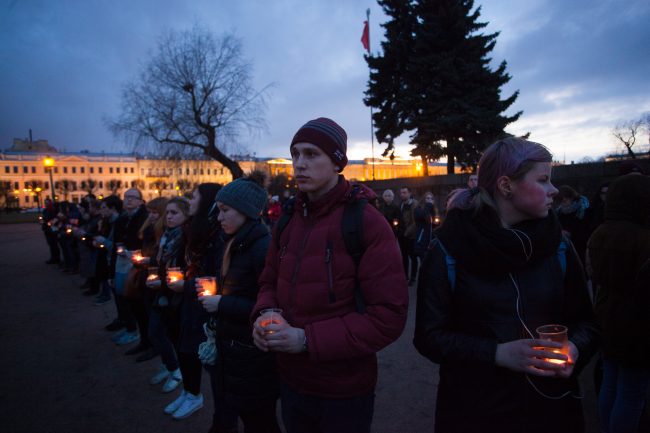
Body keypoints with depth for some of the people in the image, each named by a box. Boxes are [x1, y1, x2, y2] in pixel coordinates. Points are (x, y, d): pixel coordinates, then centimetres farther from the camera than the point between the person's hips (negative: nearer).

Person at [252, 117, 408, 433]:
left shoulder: (367, 222, -17)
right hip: (290, 381, 5)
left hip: (344, 391, -5)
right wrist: (265, 315, -9)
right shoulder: (287, 222, 3)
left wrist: (308, 339, -22)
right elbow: (269, 282, 13)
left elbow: (389, 315, -20)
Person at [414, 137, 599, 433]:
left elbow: (585, 320, 7)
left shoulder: (558, 247, -1)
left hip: (552, 406, 4)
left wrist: (574, 348, -14)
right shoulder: (448, 251, -12)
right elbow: (429, 335, -12)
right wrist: (497, 353, -24)